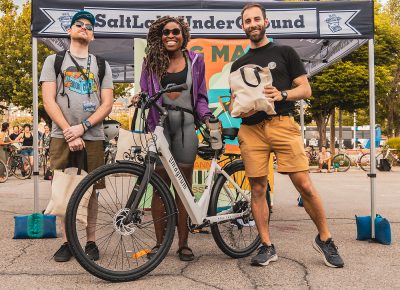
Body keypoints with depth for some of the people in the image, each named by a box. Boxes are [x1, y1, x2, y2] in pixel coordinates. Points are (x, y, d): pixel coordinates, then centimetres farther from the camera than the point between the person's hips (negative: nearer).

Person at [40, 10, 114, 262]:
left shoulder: (102, 65, 14)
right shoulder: (54, 61, 11)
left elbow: (107, 104, 4)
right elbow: (49, 101, 1)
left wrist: (82, 127, -10)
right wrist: (69, 132, -10)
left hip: (93, 137, 1)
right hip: (62, 136, 0)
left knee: (91, 191, 3)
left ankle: (91, 241, 14)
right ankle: (67, 241, 13)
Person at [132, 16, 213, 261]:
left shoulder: (195, 61, 13)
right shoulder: (152, 62, 12)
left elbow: (201, 97, 13)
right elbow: (146, 92, 10)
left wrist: (207, 118, -3)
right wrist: (138, 99, -12)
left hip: (185, 123, 0)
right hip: (160, 123, 0)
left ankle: (183, 243, 9)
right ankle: (160, 242, 10)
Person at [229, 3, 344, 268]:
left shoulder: (285, 53, 12)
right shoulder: (239, 64, 20)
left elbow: (306, 89, 6)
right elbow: (234, 100, 21)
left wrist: (282, 95, -13)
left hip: (282, 124, -3)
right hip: (251, 128, 3)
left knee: (304, 185, -9)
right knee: (258, 189, 2)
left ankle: (325, 239, 10)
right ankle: (267, 246, 13)